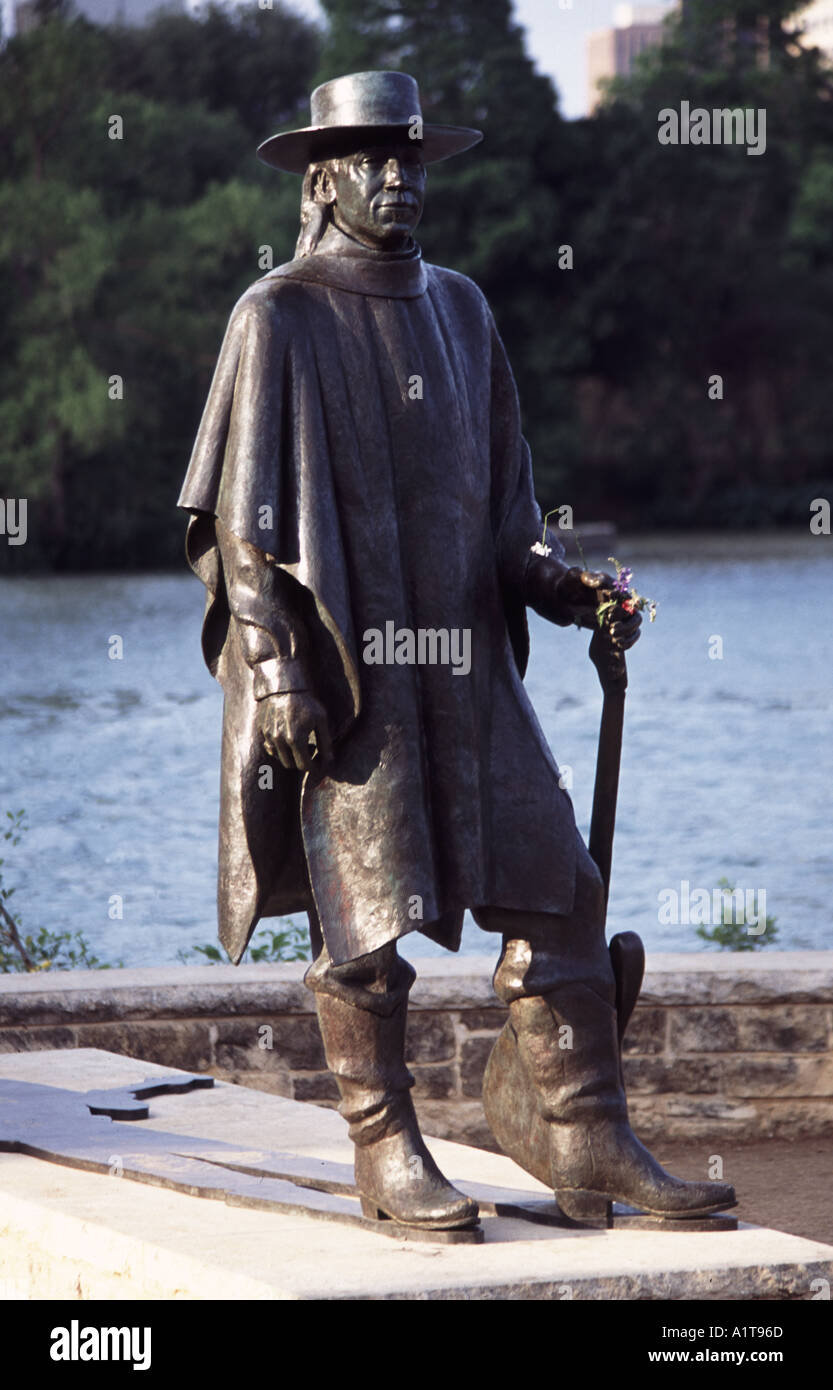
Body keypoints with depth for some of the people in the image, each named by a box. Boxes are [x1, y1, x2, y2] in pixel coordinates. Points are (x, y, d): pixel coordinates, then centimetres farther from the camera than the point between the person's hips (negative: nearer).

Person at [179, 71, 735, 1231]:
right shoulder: (279, 317, -2)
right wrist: (277, 668, -14)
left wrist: (561, 585, 4)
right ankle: (387, 1156, 9)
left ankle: (593, 1145, 3)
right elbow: (243, 511, -6)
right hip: (341, 667, -6)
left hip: (463, 660, 6)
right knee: (367, 918, -2)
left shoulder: (459, 309, 16)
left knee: (554, 887, -1)